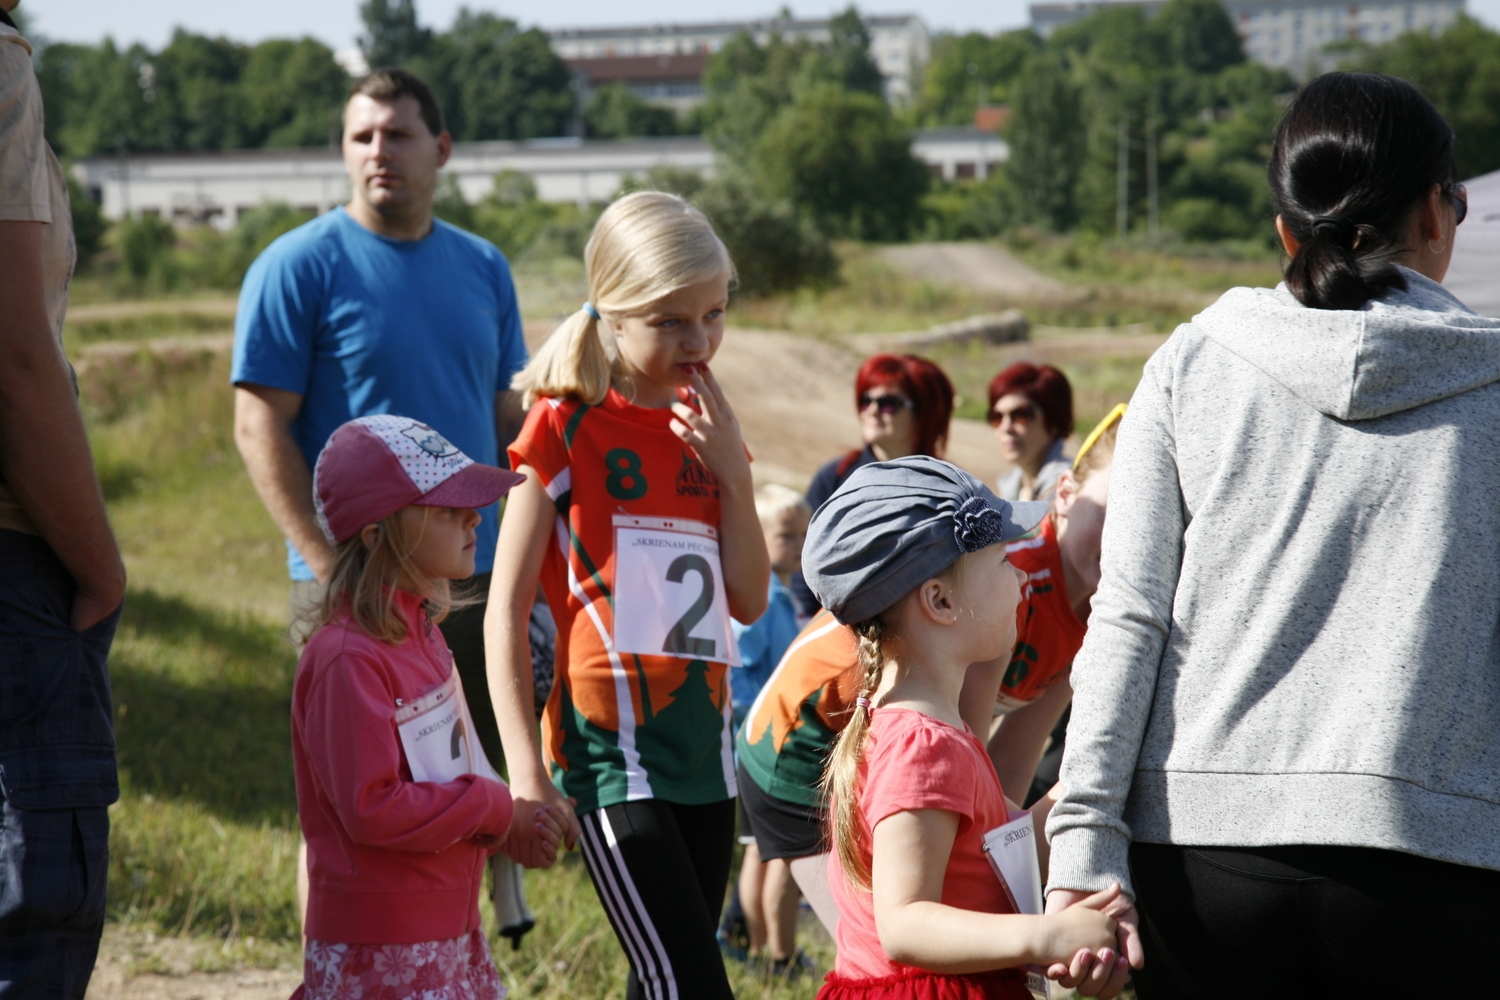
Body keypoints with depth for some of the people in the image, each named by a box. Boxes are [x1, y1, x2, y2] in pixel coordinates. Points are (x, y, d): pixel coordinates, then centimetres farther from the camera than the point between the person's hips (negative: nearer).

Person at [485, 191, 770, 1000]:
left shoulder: (705, 427, 11)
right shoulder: (566, 427, -6)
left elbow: (749, 601, 8)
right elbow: (505, 610, -8)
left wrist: (732, 471, -5)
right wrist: (527, 777, -16)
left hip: (702, 743, 7)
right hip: (609, 749, -7)